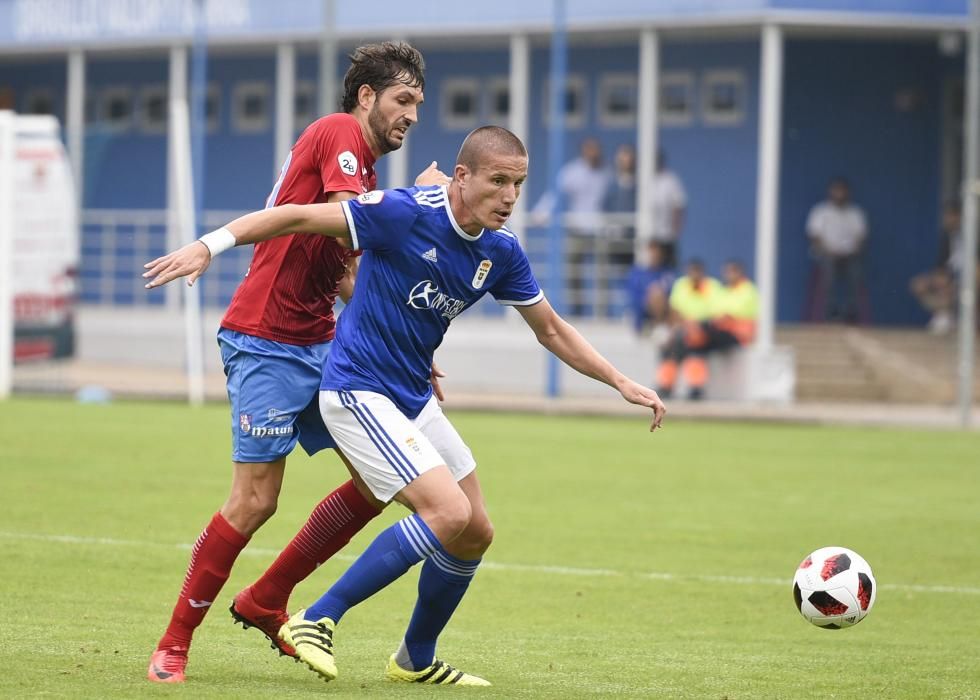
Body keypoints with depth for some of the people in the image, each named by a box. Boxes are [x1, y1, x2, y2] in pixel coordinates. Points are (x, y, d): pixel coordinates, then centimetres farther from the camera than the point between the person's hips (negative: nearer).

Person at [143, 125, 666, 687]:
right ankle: (318, 620, -12)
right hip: (359, 392, -8)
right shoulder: (406, 214, -21)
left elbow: (551, 329, 14)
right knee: (448, 513, -21)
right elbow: (298, 217, -19)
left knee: (475, 533, 10)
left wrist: (622, 382, 9)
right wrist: (209, 245, -27)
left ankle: (416, 660, 30)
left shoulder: (502, 252, 1)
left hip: (415, 399, 8)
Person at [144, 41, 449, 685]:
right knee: (255, 500, -11)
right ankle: (174, 644, 2)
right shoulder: (338, 134, -8)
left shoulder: (365, 169, 20)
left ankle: (265, 603, 16)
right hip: (266, 341, -9)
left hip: (318, 344, 9)